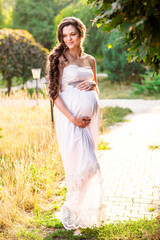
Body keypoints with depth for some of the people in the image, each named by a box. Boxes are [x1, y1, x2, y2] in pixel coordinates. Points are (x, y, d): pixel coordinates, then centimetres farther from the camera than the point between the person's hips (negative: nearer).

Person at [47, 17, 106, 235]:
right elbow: (54, 93, -8)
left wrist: (93, 84, -1)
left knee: (86, 164, 10)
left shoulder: (90, 60, 14)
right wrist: (72, 118, -17)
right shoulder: (59, 59, -2)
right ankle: (73, 216, 8)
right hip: (70, 115, -5)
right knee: (85, 165, -10)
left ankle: (84, 212, 26)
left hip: (90, 116, 5)